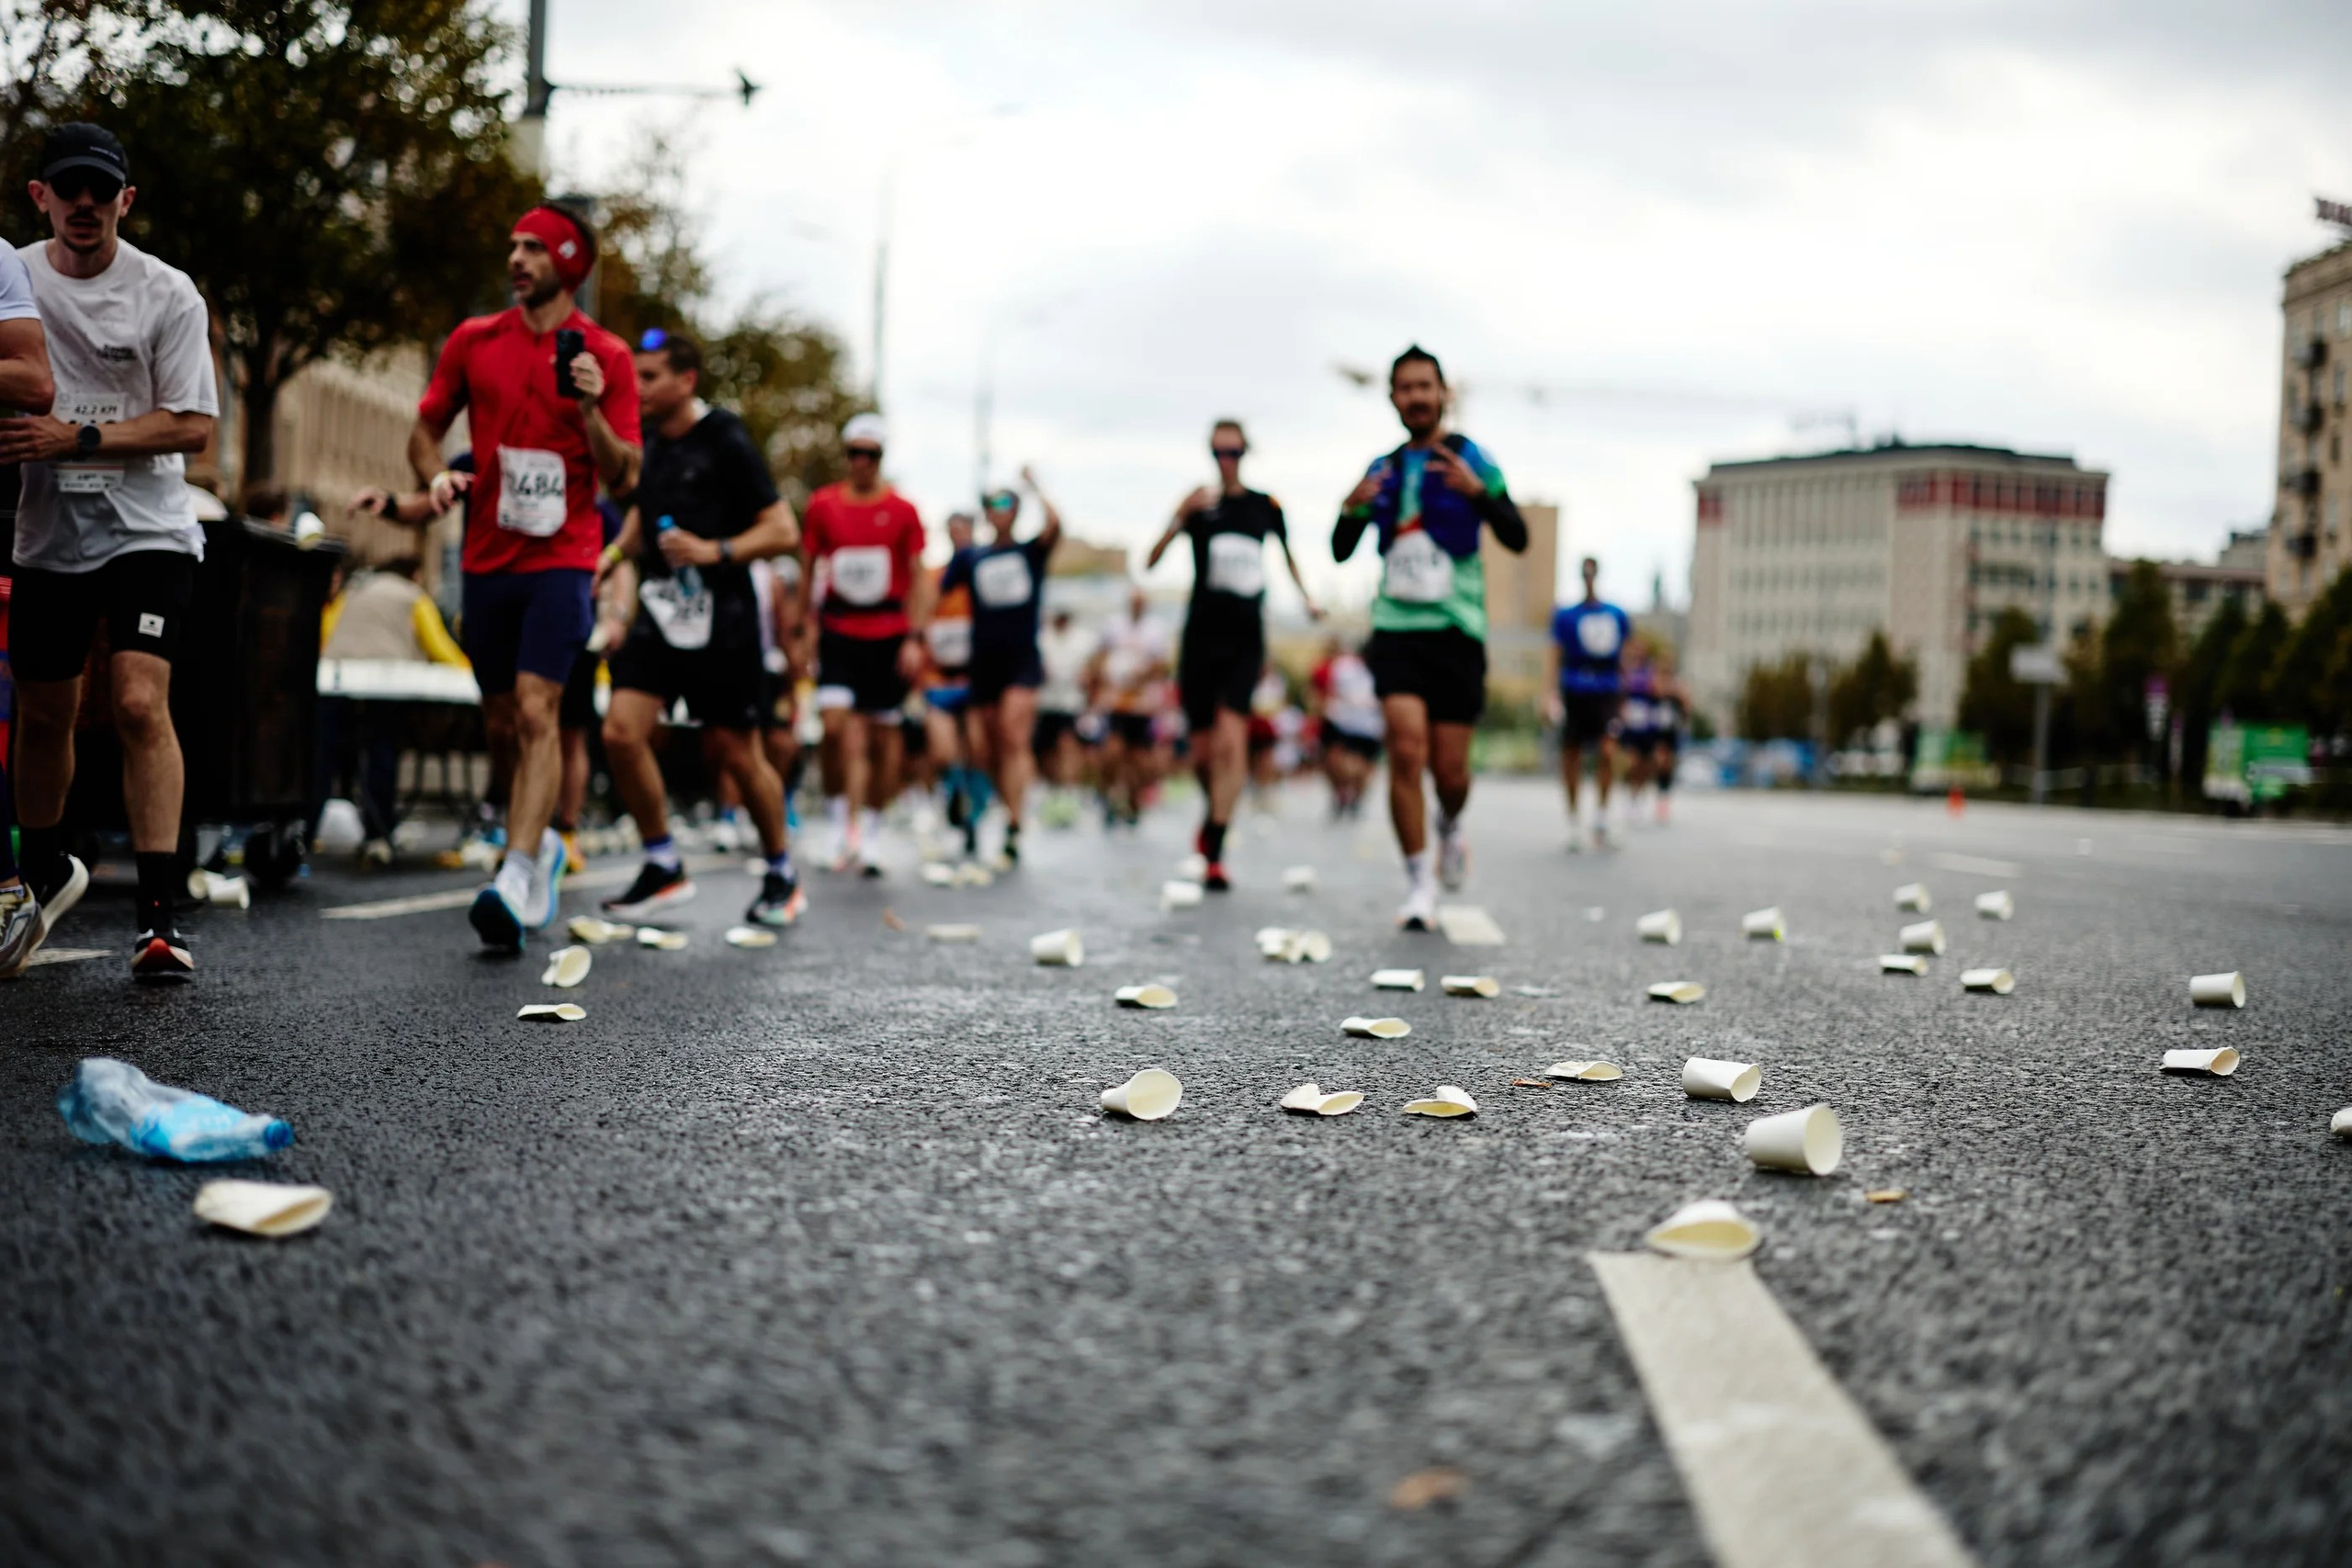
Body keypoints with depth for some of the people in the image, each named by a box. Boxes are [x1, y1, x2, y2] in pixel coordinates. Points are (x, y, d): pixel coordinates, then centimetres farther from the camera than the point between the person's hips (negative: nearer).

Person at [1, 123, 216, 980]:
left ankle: (157, 916, -17)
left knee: (141, 703, -18)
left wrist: (75, 439, -19)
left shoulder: (167, 293, -5)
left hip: (147, 529, -4)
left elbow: (191, 426, -10)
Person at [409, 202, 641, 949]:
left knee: (537, 713, -17)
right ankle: (540, 842, 33)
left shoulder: (606, 356, -1)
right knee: (500, 722, 11)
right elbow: (426, 427, 17)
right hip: (487, 557, 4)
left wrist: (591, 411, -19)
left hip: (561, 558, -4)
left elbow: (624, 478, -3)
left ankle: (517, 877, -23)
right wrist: (436, 476, -4)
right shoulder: (474, 340, 8)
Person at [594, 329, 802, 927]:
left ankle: (781, 874, 22)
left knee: (736, 754, 2)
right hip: (660, 611, 6)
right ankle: (663, 866, 6)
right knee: (621, 731, -10)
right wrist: (616, 554, 10)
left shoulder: (725, 441, -9)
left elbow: (784, 530, -10)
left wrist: (715, 550, -22)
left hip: (720, 620, -5)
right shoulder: (648, 442, 10)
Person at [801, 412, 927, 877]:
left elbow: (918, 579, 4)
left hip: (888, 635, 0)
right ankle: (841, 821, -1)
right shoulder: (823, 505, 5)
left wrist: (914, 638, -3)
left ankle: (869, 833, 15)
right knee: (836, 724, -17)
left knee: (884, 735, 3)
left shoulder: (902, 510, 2)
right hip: (839, 633, 0)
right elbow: (807, 569, 11)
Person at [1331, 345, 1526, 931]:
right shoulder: (1382, 470, 11)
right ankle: (1420, 884, -8)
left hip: (1455, 629, -1)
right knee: (1406, 749, -16)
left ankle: (1449, 828, 36)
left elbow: (1517, 539, -7)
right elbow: (1341, 551, 14)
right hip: (1396, 628, 1)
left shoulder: (1469, 459, 2)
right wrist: (1352, 509, -7)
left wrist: (1479, 492, -24)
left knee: (1450, 770, 0)